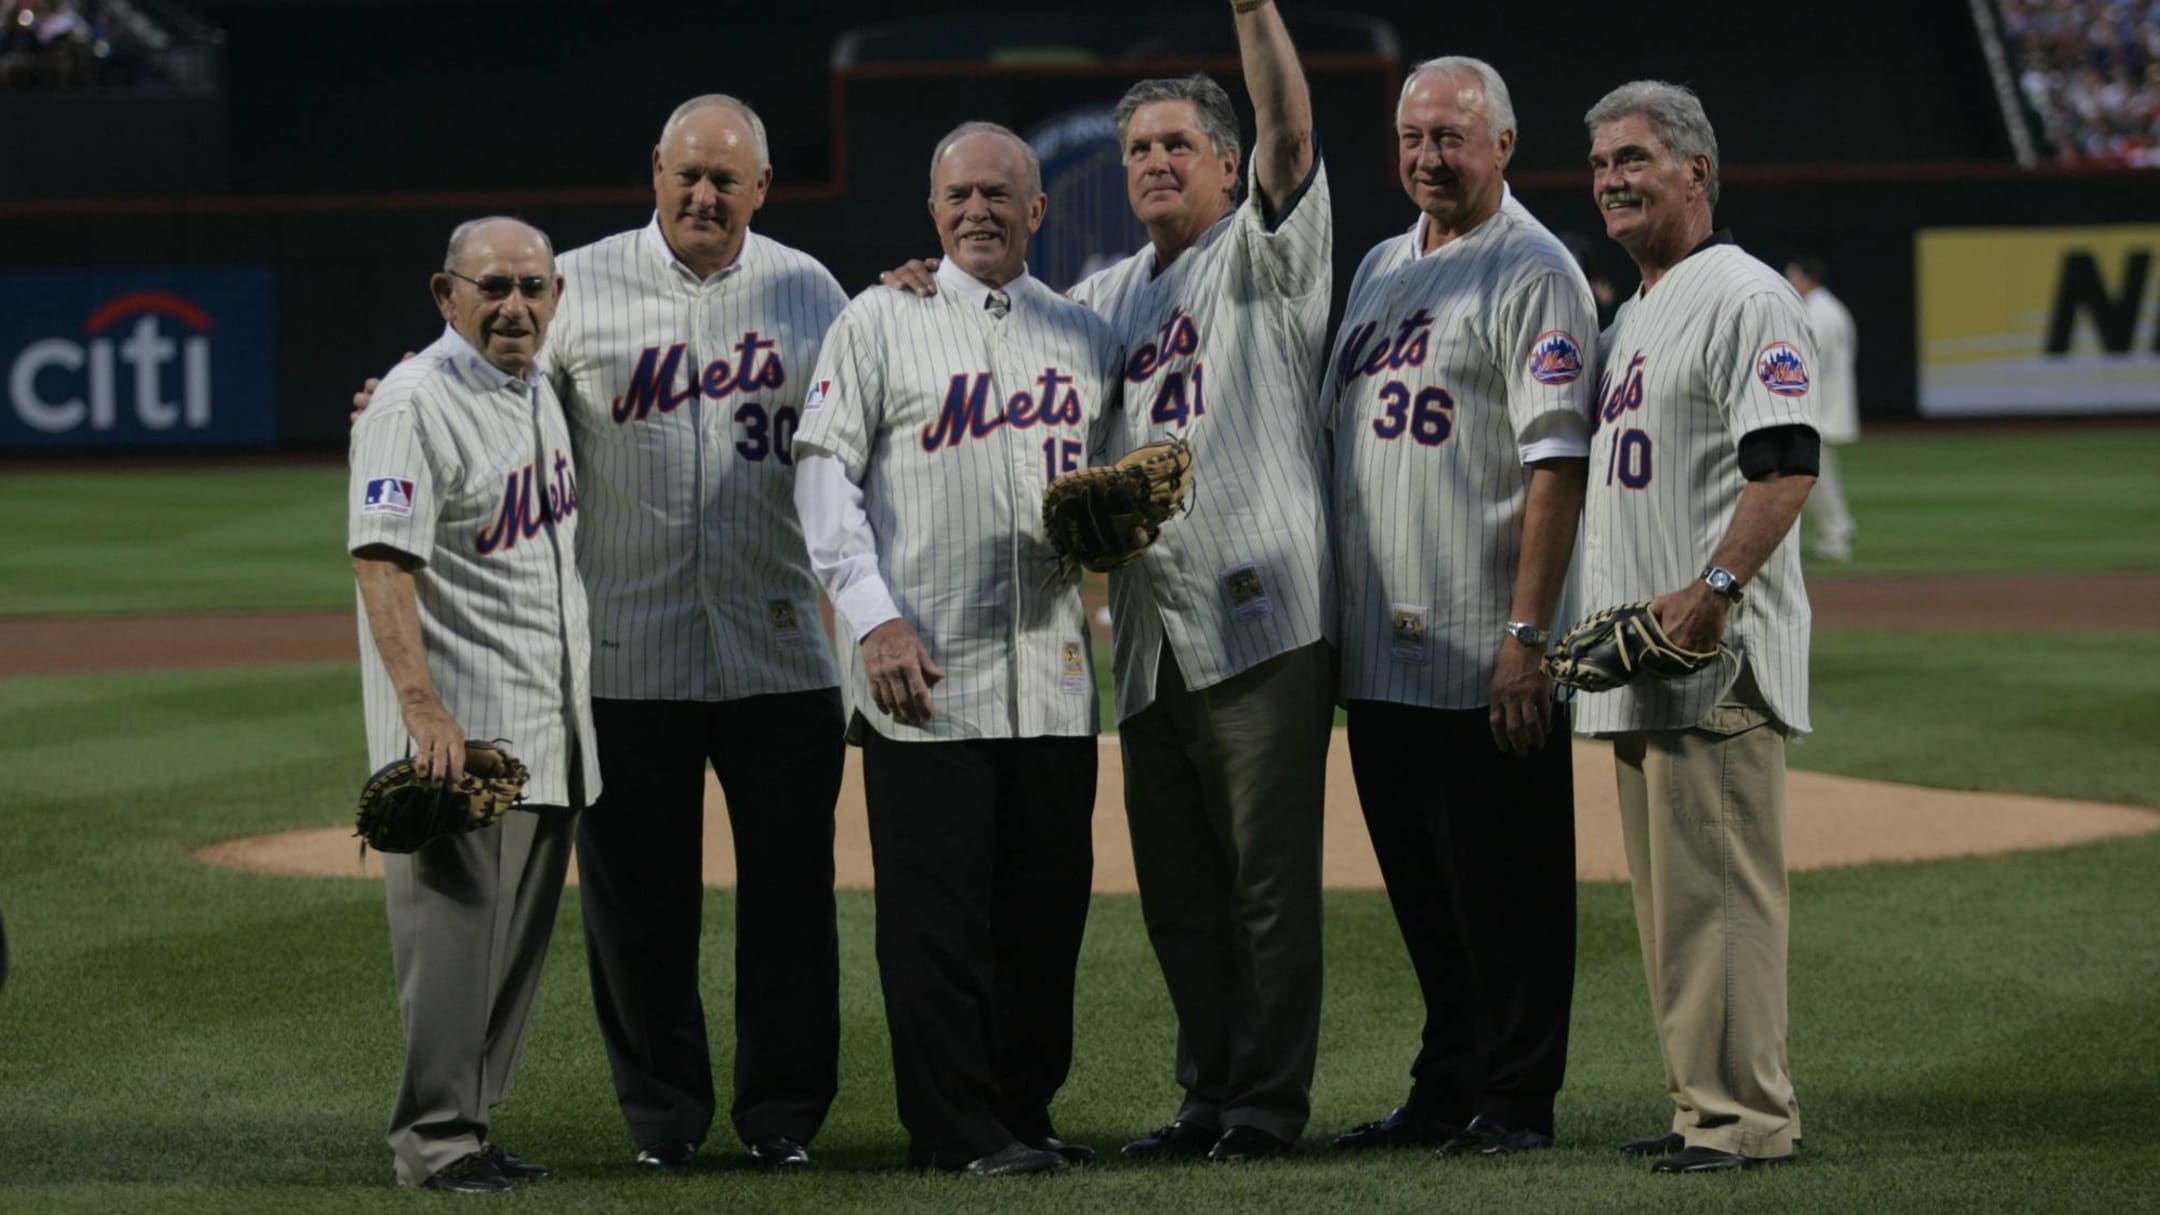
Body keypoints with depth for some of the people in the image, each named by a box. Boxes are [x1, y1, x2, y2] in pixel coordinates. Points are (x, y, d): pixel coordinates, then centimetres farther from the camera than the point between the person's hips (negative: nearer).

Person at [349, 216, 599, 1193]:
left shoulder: (539, 389, 14)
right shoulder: (416, 404, -13)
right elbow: (382, 562, -22)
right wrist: (422, 707, -31)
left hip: (551, 731, 9)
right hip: (461, 729, -9)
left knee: (516, 941, 11)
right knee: (455, 929, -8)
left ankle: (470, 1129, 17)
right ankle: (434, 1138, -2)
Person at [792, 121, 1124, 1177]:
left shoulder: (1085, 338, 16)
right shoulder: (877, 323, 5)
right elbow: (825, 477, -1)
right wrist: (874, 617, -11)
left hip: (1052, 668, 4)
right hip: (920, 670, -4)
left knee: (1047, 904, 5)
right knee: (935, 904, -5)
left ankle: (1024, 1112, 14)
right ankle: (954, 1127, -1)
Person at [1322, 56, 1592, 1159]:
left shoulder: (1534, 272, -7)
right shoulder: (1380, 269, 18)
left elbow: (1556, 465, -14)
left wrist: (1526, 633, -21)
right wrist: (1329, 615, 15)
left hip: (1484, 656, -8)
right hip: (1377, 653, 8)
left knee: (1506, 889, -2)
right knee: (1422, 891, 13)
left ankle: (1515, 1101, 4)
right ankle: (1445, 1092, 21)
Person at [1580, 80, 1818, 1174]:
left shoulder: (1744, 296, -8)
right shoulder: (1631, 316, 22)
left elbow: (1787, 466, -18)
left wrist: (1713, 589, -27)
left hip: (1715, 657, -10)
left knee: (1719, 887, -10)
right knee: (1666, 897, 11)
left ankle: (1746, 1114, -9)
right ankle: (1703, 1106, 16)